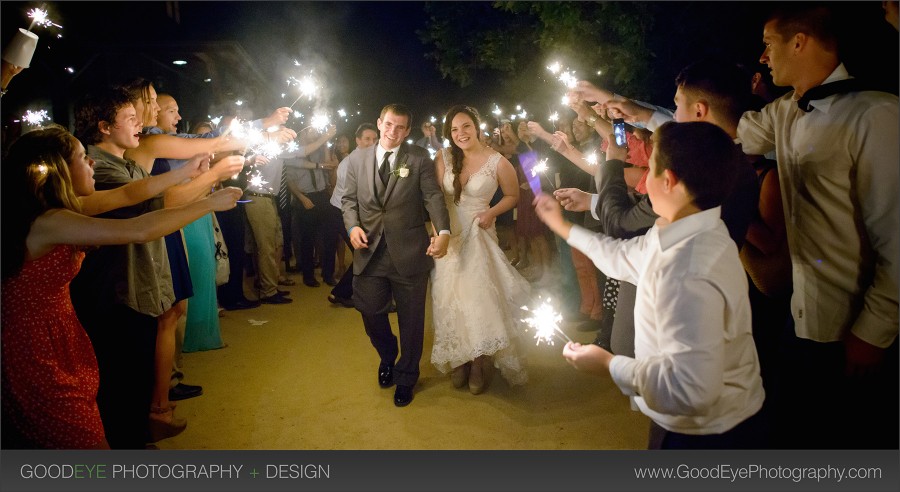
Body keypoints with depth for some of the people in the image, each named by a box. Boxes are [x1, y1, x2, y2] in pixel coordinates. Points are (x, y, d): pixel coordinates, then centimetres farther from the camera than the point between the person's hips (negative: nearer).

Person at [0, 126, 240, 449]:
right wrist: (209, 203, -27)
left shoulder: (58, 207, 0)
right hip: (40, 352, -9)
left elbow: (128, 194, 5)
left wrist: (186, 171, 5)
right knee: (90, 441, 3)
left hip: (59, 338, 9)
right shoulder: (48, 222, -28)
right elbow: (138, 231, -35)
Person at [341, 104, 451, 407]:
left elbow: (433, 197, -10)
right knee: (371, 314, 11)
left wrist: (444, 231, -27)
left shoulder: (419, 158, -1)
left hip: (409, 253, -2)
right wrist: (352, 226, -9)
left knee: (411, 320, 9)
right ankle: (388, 357, 44)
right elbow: (349, 199, 11)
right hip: (370, 252, 2)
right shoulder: (358, 158, 8)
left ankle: (406, 377, 32)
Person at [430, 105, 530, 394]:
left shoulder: (497, 162, -7)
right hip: (448, 236, 2)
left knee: (480, 296, -3)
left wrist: (491, 213, -12)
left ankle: (480, 363, 18)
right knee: (451, 297, 7)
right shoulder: (444, 158, -2)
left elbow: (512, 196, 5)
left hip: (478, 237, -2)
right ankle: (459, 359, 25)